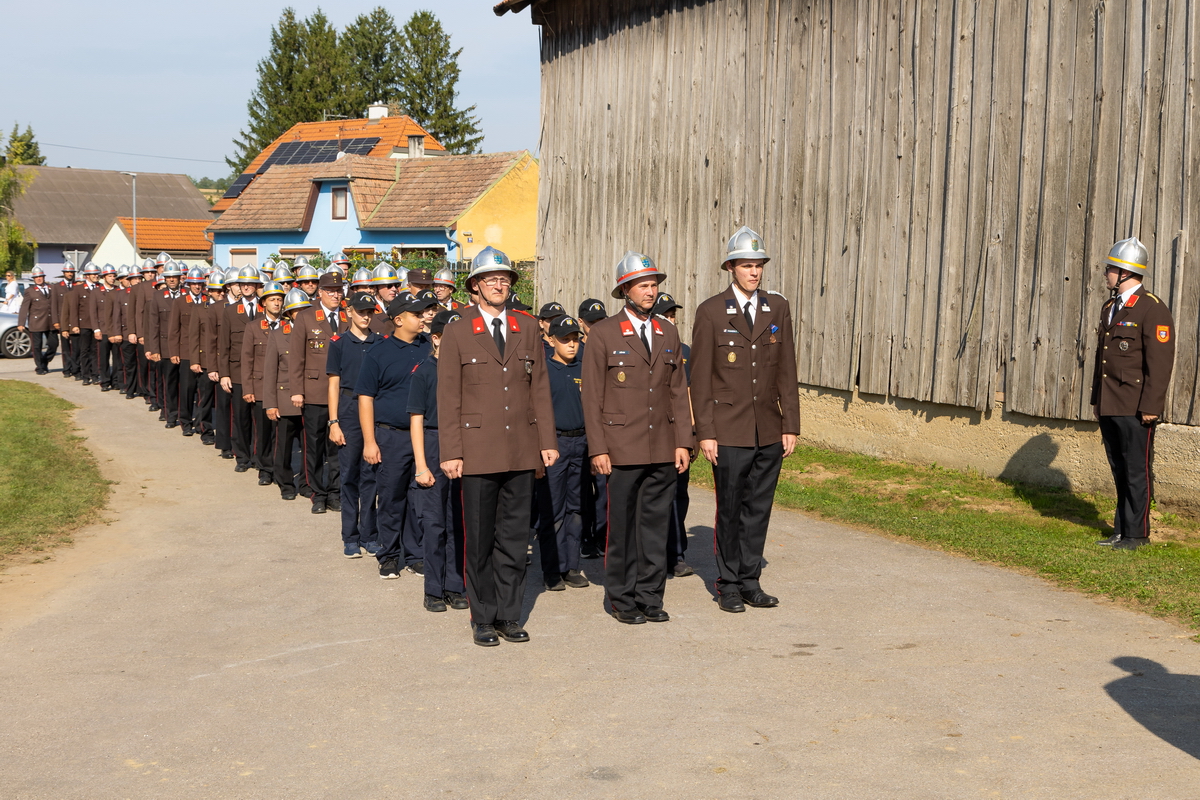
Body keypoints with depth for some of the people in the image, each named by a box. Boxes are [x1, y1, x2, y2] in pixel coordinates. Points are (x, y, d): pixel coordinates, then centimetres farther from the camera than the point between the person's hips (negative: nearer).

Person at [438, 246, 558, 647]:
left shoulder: (528, 329, 10)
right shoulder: (457, 333, 0)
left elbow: (539, 388, 10)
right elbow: (448, 398, -2)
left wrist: (547, 441, 4)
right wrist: (450, 453, -7)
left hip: (522, 452, 3)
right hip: (478, 451, -3)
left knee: (514, 537, 8)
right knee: (480, 539, 4)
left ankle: (509, 615, 18)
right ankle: (483, 619, 15)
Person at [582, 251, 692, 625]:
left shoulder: (668, 333, 11)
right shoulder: (603, 334, -2)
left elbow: (678, 391, 12)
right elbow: (592, 396, -4)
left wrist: (683, 441, 5)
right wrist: (598, 449, -9)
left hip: (663, 449, 4)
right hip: (623, 448, -4)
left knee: (656, 524, 8)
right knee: (622, 526, 3)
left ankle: (650, 597, 17)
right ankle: (622, 599, 15)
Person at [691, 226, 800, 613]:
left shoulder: (778, 308, 7)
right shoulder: (711, 311, -4)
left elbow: (786, 372, 8)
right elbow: (700, 378, -4)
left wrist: (790, 425, 3)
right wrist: (705, 433, -8)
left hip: (769, 431, 3)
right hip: (729, 431, -3)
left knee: (758, 508, 9)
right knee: (730, 510, 4)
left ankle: (750, 581, 20)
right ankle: (728, 585, 16)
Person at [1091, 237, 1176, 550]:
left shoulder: (1153, 310, -10)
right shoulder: (1109, 308, 16)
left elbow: (1161, 362, -14)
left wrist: (1151, 406, -17)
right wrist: (1096, 398, 19)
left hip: (1135, 409, -8)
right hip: (1109, 407, 8)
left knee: (1137, 472, 0)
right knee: (1120, 471, 13)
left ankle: (1136, 533, 7)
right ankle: (1122, 529, 20)